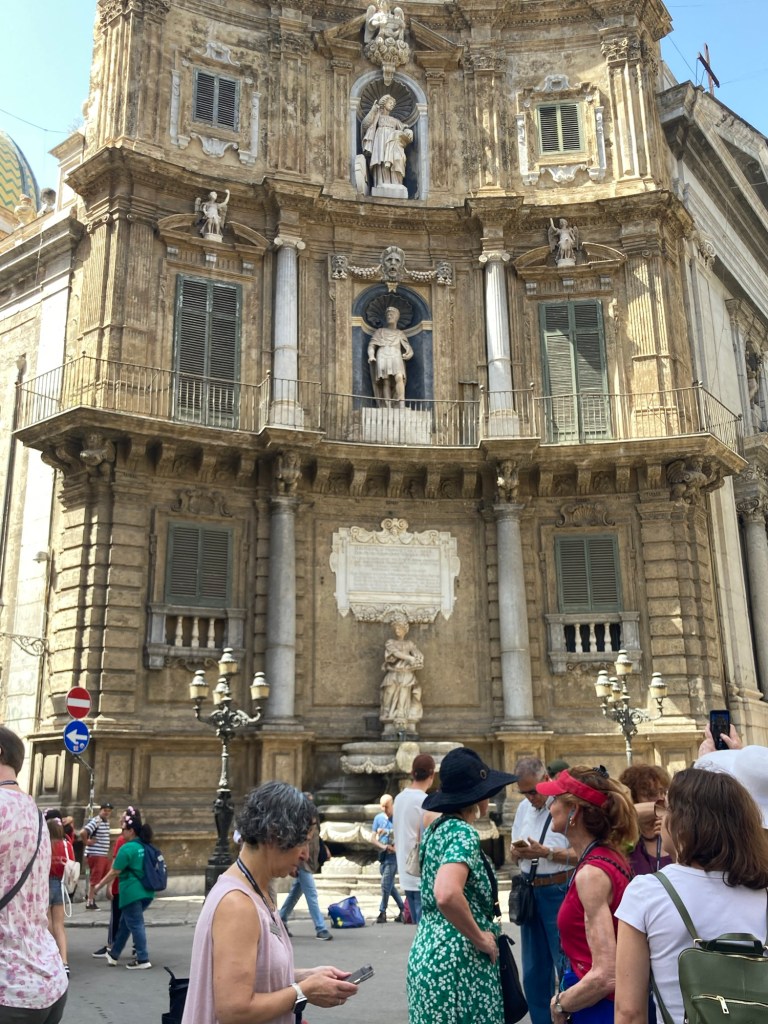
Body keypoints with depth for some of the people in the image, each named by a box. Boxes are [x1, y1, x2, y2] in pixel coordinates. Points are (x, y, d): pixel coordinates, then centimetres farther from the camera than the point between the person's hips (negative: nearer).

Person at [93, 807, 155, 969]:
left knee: (135, 924, -1)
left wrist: (99, 886, 1)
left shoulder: (127, 848, -14)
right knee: (125, 922, 20)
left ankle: (143, 959, 3)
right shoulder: (144, 846, 8)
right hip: (146, 892, 8)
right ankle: (114, 955, 32)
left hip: (131, 893, -8)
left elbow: (114, 872, -11)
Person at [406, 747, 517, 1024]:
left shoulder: (435, 829, 9)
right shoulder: (463, 833, -17)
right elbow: (447, 895, -34)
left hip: (426, 955, 9)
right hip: (458, 962, -9)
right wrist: (481, 939, -21)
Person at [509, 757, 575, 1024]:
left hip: (560, 893, -8)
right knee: (533, 971, 16)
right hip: (530, 893, 8)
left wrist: (546, 852, -22)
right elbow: (515, 849, 18)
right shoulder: (524, 807, 11)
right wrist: (516, 852, -4)